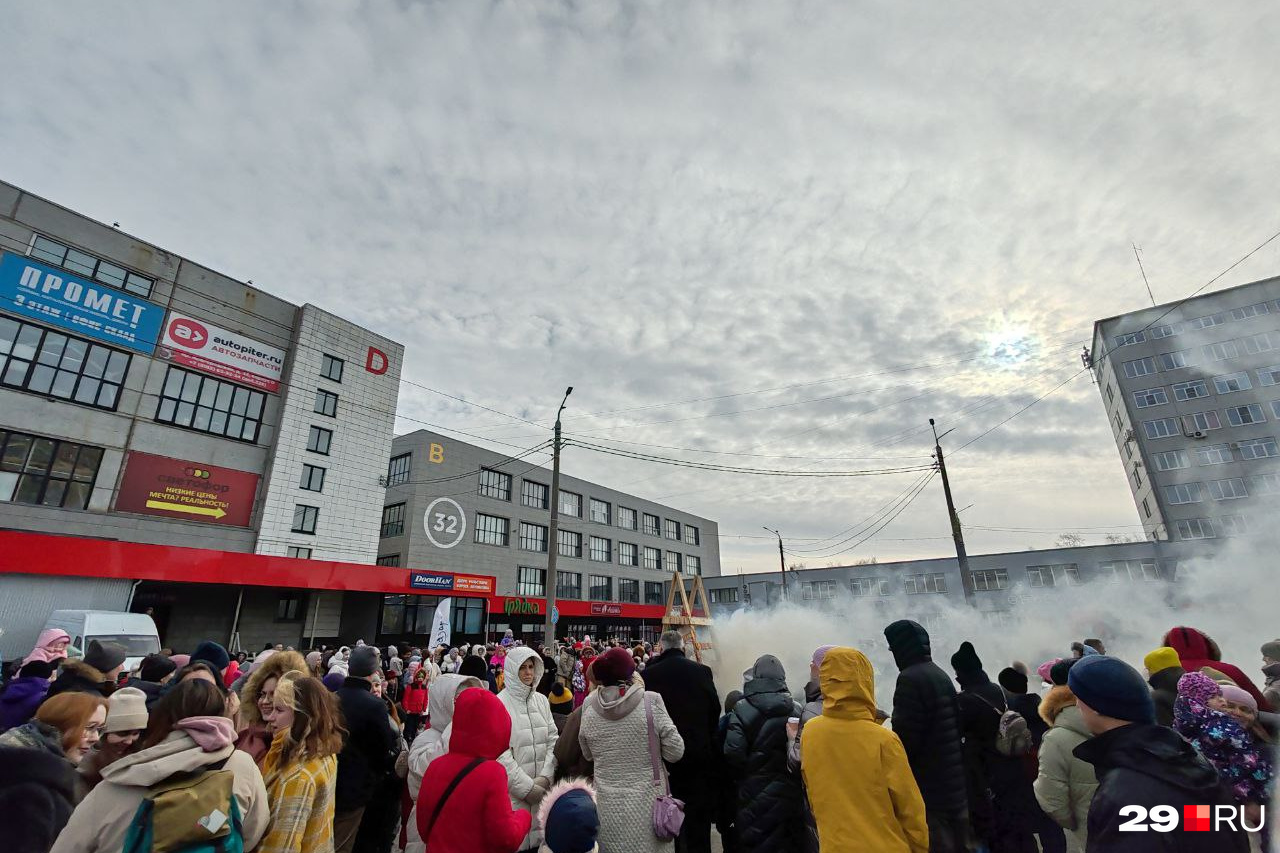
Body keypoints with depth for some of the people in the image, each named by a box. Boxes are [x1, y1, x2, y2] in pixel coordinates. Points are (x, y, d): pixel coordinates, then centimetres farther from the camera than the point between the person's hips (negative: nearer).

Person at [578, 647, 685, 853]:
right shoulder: (651, 701, -15)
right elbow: (675, 752, -9)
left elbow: (588, 755, 8)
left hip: (607, 807, 3)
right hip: (646, 804, -2)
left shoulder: (589, 706, -6)